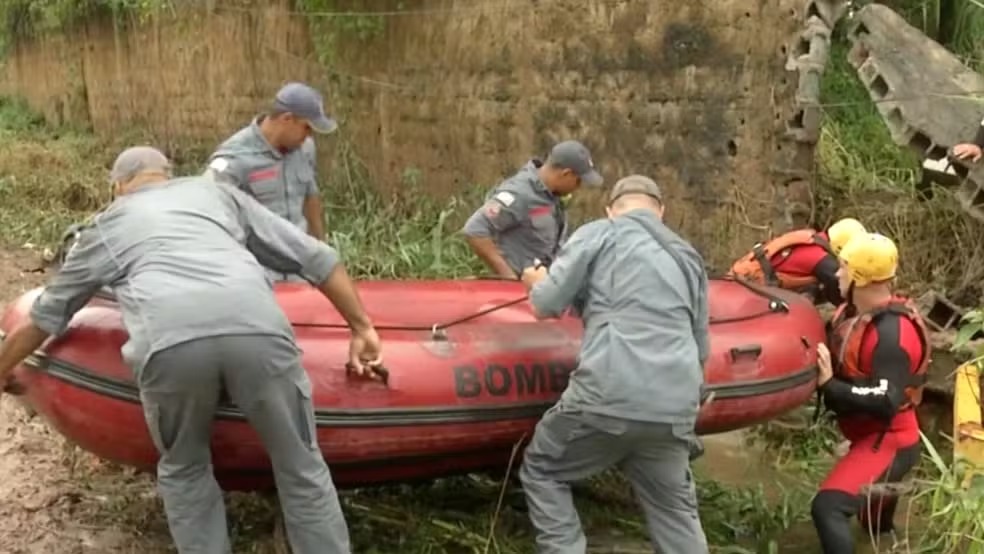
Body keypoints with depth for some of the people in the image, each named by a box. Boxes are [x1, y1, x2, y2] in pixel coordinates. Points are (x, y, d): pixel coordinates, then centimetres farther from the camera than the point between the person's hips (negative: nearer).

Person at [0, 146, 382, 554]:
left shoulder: (105, 225, 35)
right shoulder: (218, 192, 35)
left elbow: (43, 318, 45)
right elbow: (316, 258, 29)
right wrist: (361, 328, 32)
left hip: (168, 343, 0)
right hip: (257, 329, 1)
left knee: (183, 471, 26)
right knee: (302, 469, 17)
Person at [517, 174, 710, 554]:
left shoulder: (599, 233, 5)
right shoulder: (689, 257, 21)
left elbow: (545, 305, 3)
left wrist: (536, 283, 25)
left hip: (609, 397, -5)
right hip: (677, 410, 5)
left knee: (542, 470, 18)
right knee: (676, 508, 22)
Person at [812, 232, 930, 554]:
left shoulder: (892, 332, -28)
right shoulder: (853, 312, 0)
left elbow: (885, 402, -33)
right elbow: (840, 359, 16)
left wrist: (828, 385, -32)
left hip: (888, 442, -10)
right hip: (871, 437, 10)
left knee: (828, 507, -27)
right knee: (873, 523, 34)